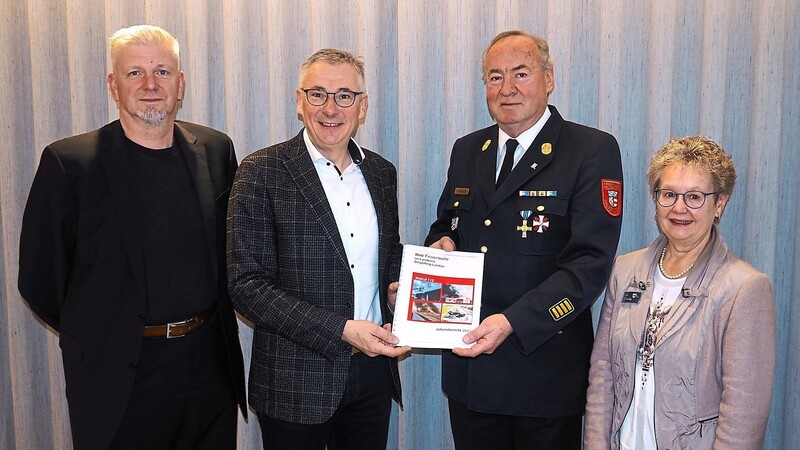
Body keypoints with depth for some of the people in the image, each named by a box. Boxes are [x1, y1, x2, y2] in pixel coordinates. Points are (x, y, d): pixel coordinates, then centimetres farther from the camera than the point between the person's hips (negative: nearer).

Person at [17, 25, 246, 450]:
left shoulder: (216, 149, 2)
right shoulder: (68, 161, -9)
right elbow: (39, 276, -3)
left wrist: (202, 324, 8)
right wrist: (98, 334, 5)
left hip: (212, 363, 4)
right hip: (120, 375, -3)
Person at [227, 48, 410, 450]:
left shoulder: (381, 172, 6)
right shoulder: (262, 173, -10)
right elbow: (247, 286, -14)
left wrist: (397, 288, -4)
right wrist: (341, 330, -20)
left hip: (374, 371, 5)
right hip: (296, 382, -4)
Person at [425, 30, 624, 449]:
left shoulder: (593, 151, -9)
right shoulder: (466, 150, 8)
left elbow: (590, 261, -17)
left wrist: (511, 322, -26)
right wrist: (442, 242, -5)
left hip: (545, 367, -4)